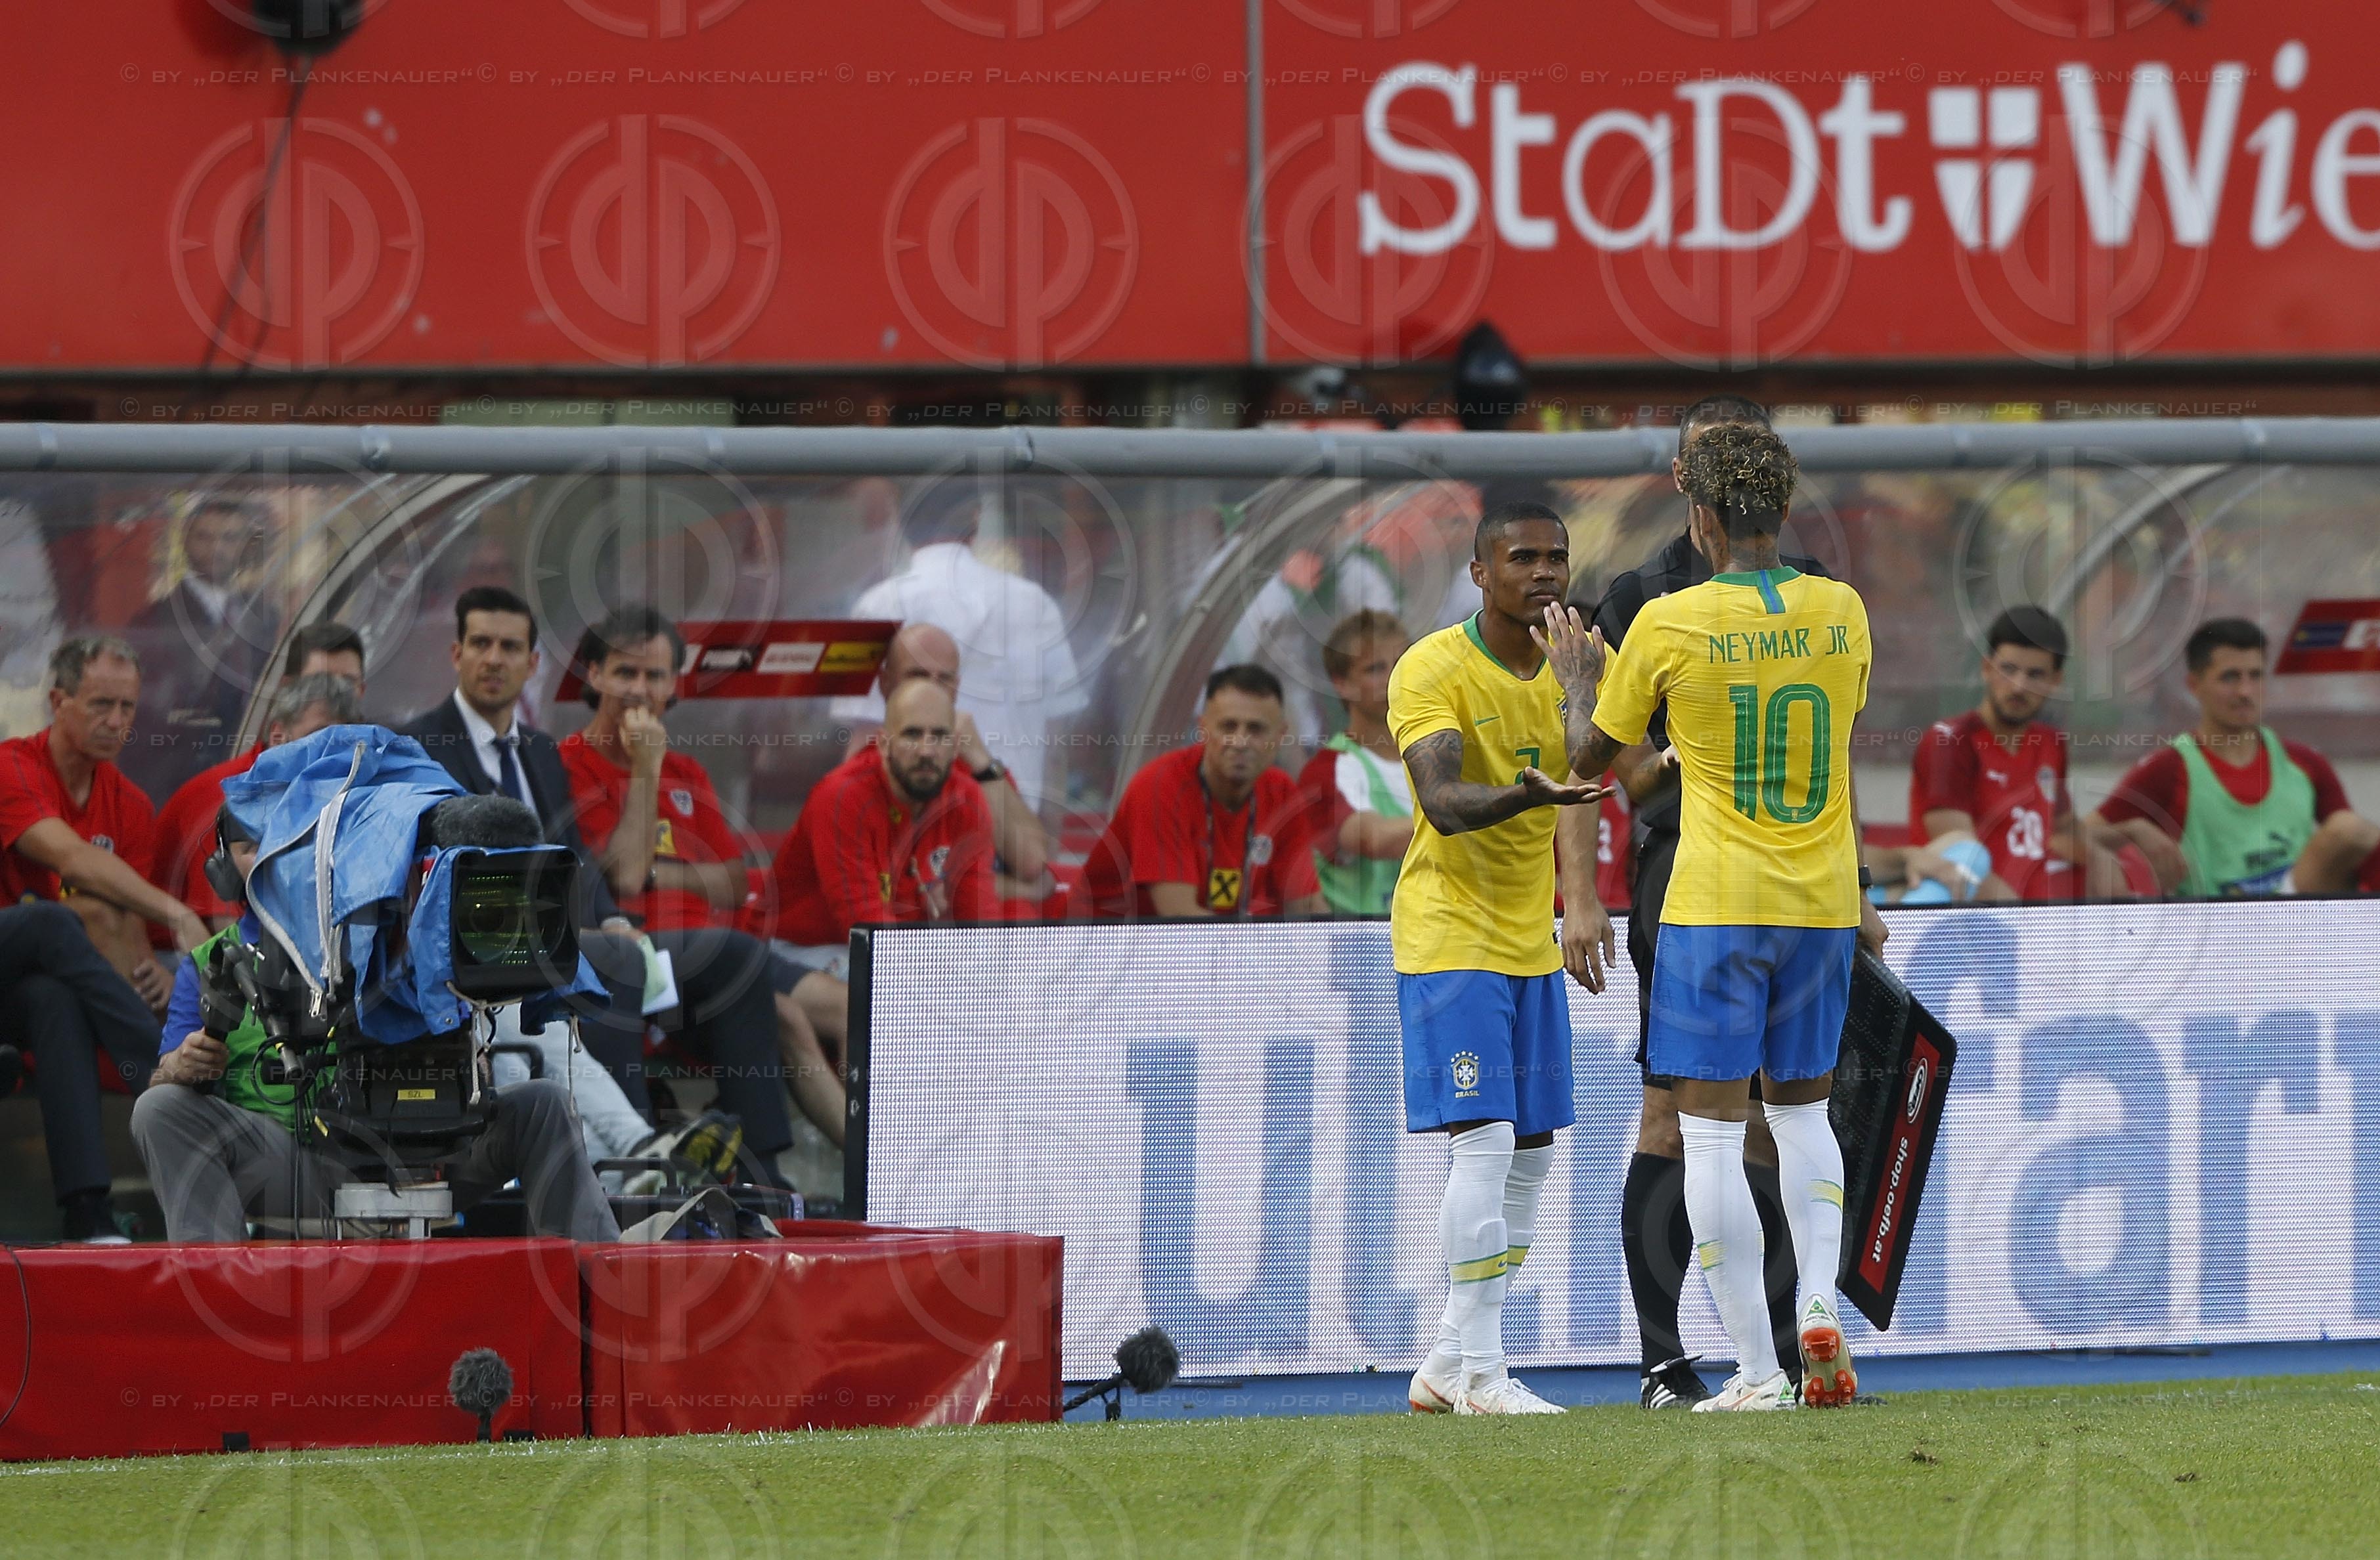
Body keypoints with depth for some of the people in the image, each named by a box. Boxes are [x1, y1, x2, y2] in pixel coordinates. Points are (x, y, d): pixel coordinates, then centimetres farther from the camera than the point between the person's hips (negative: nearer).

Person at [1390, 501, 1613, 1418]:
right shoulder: (1433, 670, -14)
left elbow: (1575, 791, 0)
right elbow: (1442, 802, -26)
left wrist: (1582, 898, -15)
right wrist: (1524, 796, -46)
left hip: (1532, 942, 7)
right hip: (1449, 934, -7)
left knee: (1531, 1155, 7)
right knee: (1485, 1141, -15)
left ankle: (1446, 1371, 14)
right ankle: (1477, 1369, -12)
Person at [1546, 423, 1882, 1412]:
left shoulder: (1670, 625, -8)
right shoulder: (1841, 614, 2)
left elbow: (1590, 757, 6)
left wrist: (1577, 682, 23)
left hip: (1716, 906, -4)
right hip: (1822, 903, 4)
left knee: (1711, 1135, 0)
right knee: (1801, 1109, 20)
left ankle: (1757, 1369, -5)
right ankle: (1820, 1303, 0)